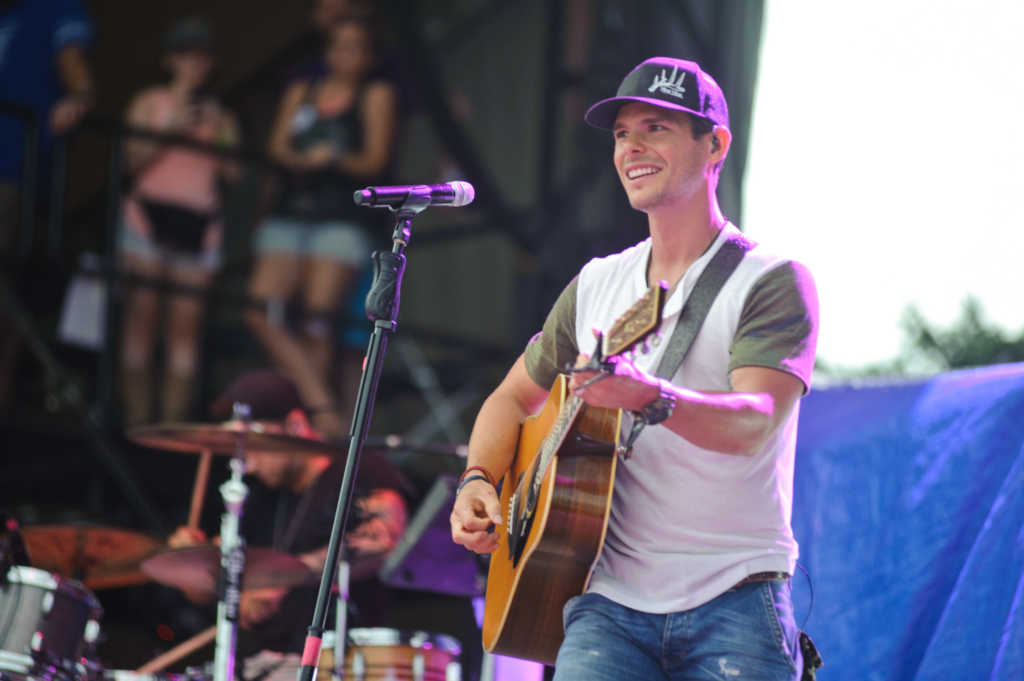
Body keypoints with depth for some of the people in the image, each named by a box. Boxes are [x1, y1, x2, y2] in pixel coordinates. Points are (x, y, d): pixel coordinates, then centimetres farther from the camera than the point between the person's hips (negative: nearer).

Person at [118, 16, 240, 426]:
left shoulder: (219, 116, 17)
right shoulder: (150, 103, 12)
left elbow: (233, 172, 8)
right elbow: (134, 159, 1)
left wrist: (218, 134, -6)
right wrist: (170, 128, -9)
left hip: (198, 222, 2)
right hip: (150, 212, -2)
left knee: (186, 323, -5)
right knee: (142, 316, -7)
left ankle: (173, 422, -6)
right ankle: (137, 419, -5)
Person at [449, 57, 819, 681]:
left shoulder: (774, 283, -3)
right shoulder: (597, 285, 14)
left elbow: (753, 424, -19)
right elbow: (514, 398, 25)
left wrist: (650, 396, -37)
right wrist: (479, 483, 5)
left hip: (734, 602, -3)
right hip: (612, 604, 3)